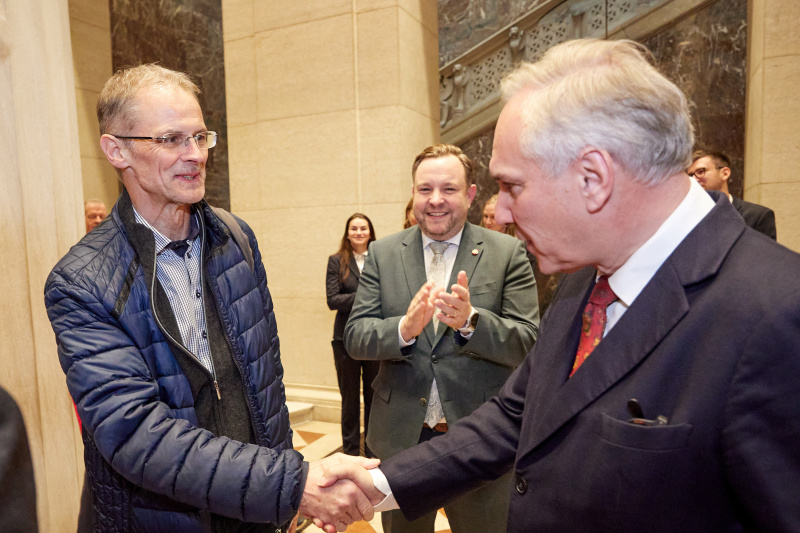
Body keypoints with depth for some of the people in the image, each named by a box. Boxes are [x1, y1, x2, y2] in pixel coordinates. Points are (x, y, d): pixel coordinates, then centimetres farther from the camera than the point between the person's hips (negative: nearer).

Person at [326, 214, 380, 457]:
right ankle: (350, 451, 25)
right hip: (347, 337, 0)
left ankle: (373, 450, 25)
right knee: (350, 398, 11)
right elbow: (333, 300, -7)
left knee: (374, 396, 9)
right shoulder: (336, 261, 2)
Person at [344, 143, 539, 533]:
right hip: (400, 437, 2)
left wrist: (470, 321, -29)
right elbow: (355, 337, -5)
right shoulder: (382, 253, 0)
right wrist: (404, 328, -25)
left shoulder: (508, 253, -6)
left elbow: (528, 344, -10)